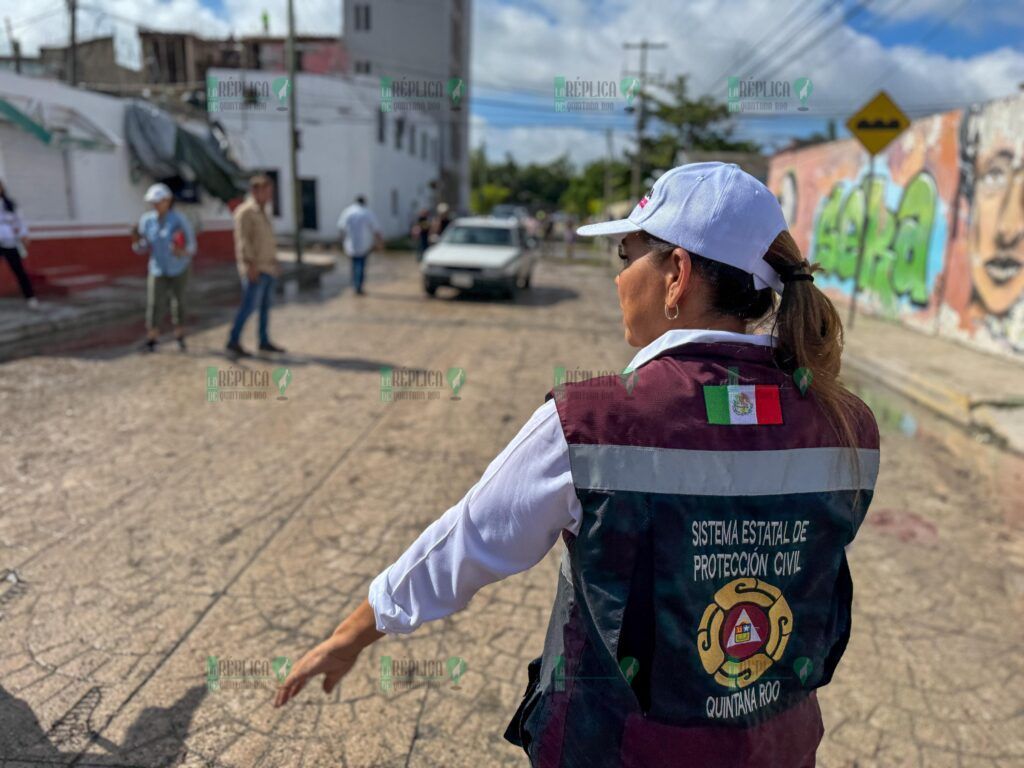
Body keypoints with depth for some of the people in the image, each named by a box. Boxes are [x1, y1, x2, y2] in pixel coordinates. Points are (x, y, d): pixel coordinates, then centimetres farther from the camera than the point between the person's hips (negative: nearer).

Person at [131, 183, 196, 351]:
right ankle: (152, 339, 2)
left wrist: (183, 252, -34)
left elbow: (191, 246, -13)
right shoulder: (146, 220, -5)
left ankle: (180, 337, 27)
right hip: (158, 269, 2)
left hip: (178, 269, -2)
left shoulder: (180, 220, -15)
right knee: (155, 303, -8)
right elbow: (142, 248, 3)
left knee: (178, 302, 9)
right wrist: (136, 241, -19)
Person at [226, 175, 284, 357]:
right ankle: (233, 341, -4)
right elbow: (243, 239, -18)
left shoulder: (261, 212, 19)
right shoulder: (245, 211, -10)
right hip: (255, 268, -9)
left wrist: (275, 262, 21)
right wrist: (250, 265, -24)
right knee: (249, 305, -10)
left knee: (266, 305, 10)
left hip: (268, 267, 9)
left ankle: (264, 341, 15)